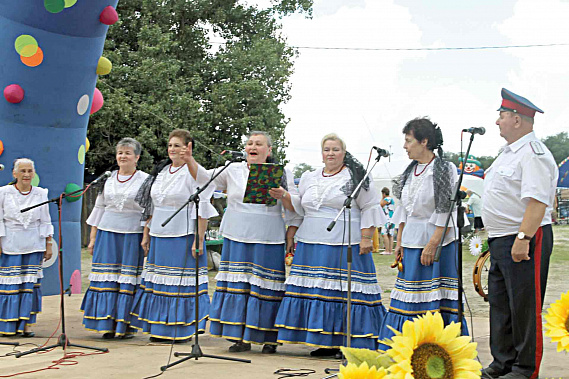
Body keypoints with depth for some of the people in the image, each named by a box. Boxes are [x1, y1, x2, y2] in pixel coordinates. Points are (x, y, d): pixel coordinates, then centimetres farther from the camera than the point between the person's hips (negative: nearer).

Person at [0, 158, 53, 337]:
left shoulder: (41, 194, 6)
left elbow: (45, 221, 10)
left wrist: (48, 244, 7)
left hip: (33, 245, 2)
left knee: (30, 283, 1)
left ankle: (26, 324, 8)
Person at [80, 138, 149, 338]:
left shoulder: (145, 180, 2)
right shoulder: (108, 179, 13)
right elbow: (99, 208, 17)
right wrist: (93, 238, 13)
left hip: (132, 236, -3)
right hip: (107, 233, 4)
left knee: (129, 280, -2)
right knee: (106, 279, 1)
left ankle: (127, 325, 5)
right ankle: (107, 324, 6)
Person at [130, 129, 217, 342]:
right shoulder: (161, 171, 15)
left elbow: (202, 209, -12)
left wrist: (198, 240, -18)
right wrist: (146, 234, 16)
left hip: (183, 237, -7)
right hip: (159, 237, 7)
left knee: (182, 282, -4)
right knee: (159, 282, 9)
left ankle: (182, 330, 5)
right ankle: (160, 330, 17)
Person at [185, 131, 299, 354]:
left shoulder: (281, 175, 5)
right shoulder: (233, 171, 11)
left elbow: (294, 209, 5)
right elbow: (203, 177, 9)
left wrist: (283, 196, -15)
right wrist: (188, 160, -5)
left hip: (268, 242, -2)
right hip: (237, 239, 3)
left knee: (265, 287, -2)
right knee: (238, 285, 1)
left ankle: (269, 340, 7)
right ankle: (241, 338, 9)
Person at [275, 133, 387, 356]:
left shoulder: (355, 178, 1)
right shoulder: (309, 178, 17)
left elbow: (370, 208, 0)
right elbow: (299, 208, 24)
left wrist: (366, 238, -7)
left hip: (345, 246, -5)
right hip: (312, 245, 5)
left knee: (344, 292, -8)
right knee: (316, 291, 2)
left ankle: (352, 344, -1)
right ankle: (327, 343, 10)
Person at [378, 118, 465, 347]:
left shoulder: (445, 170, -8)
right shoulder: (411, 171, 14)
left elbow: (446, 211, -13)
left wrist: (432, 245, -17)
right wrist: (399, 241, 13)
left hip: (438, 242, -7)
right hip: (412, 242, 7)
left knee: (435, 300, -7)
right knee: (409, 299, 7)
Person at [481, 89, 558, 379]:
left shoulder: (533, 154, -16)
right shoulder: (508, 153, 17)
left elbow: (537, 201, -24)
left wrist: (522, 238, -29)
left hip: (524, 241, -10)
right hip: (501, 240, 10)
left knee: (524, 307, -2)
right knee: (500, 304, 16)